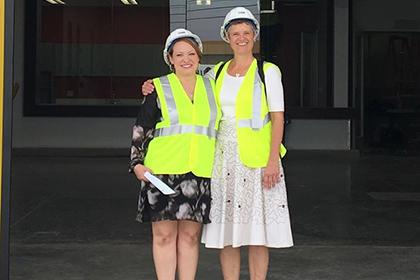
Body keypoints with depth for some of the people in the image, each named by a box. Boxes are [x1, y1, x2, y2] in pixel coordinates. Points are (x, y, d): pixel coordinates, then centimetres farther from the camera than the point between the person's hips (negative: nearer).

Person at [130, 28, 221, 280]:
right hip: (162, 172, -2)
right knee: (164, 235, 0)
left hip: (200, 174, 3)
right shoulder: (158, 88, 4)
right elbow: (141, 130, 4)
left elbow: (219, 127, 21)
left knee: (190, 235, 6)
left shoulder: (210, 87, 13)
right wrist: (137, 163, -6)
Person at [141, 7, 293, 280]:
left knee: (257, 229, -1)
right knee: (227, 230, 5)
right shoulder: (217, 72, 11)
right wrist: (154, 87, 6)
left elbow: (278, 117, -4)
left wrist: (273, 161, -13)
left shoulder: (268, 71, 1)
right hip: (224, 157, 4)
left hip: (257, 157, -3)